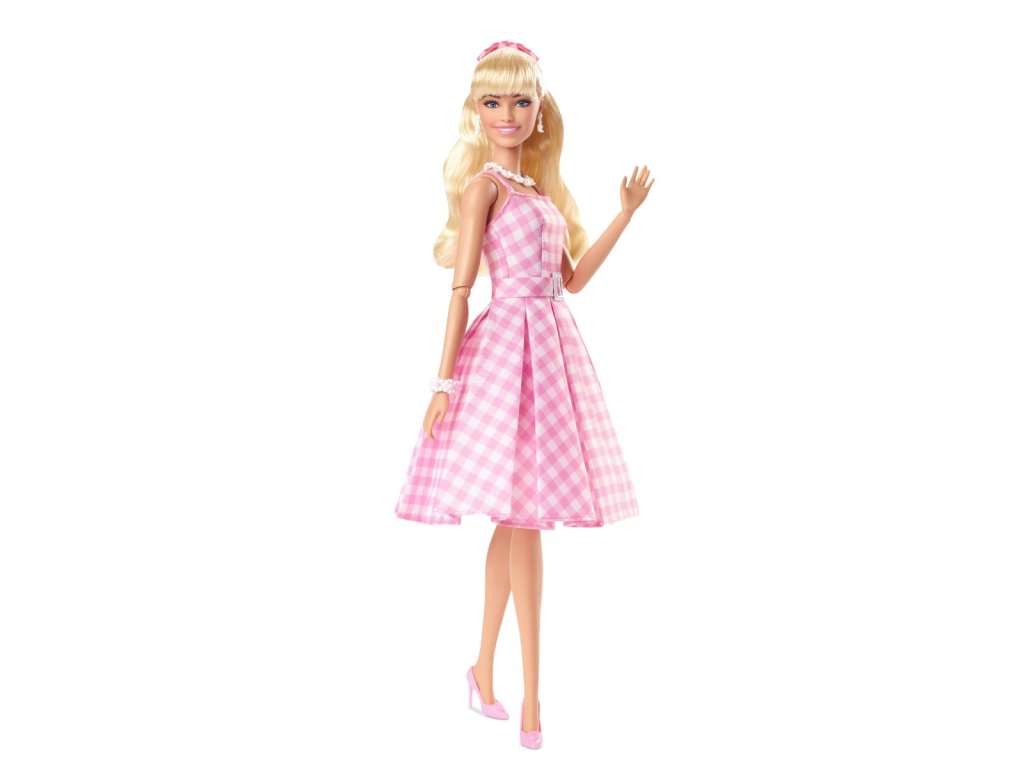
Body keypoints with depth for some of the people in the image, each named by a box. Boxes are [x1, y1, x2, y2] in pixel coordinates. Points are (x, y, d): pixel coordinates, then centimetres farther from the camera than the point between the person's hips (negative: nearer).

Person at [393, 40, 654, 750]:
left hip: (552, 347, 8)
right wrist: (445, 381, -12)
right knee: (524, 519, -9)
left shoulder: (541, 188, 16)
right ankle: (531, 694, -3)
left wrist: (628, 213, 15)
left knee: (515, 517, 12)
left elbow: (573, 277, 17)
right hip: (506, 344, -8)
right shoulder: (485, 182, -5)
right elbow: (461, 288, -9)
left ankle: (485, 668, 24)